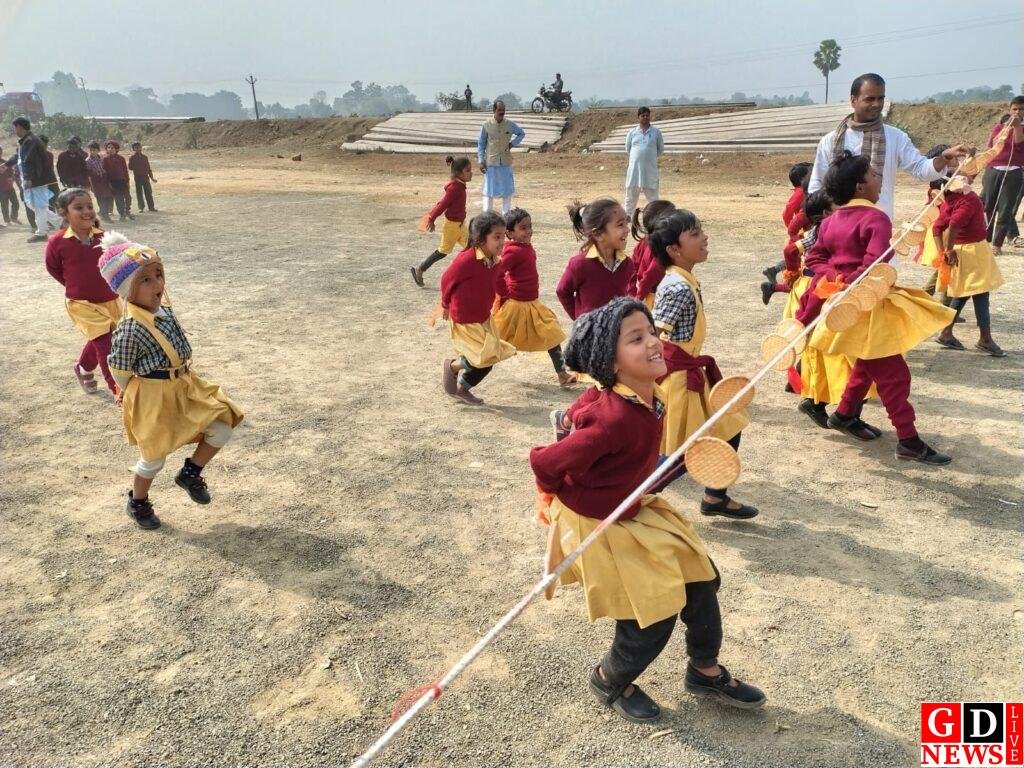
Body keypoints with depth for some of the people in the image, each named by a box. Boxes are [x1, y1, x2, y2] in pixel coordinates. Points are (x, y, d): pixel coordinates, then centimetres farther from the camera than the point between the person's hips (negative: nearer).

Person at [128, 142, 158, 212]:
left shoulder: (145, 157, 10)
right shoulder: (132, 158, 1)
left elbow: (148, 168, 14)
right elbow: (130, 167, -5)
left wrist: (152, 177, 13)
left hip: (145, 177, 2)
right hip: (137, 177, -2)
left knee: (148, 192, 1)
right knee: (139, 193, 2)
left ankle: (151, 207, 5)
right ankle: (141, 207, 9)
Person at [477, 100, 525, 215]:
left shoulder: (510, 125, -1)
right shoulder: (486, 125, -5)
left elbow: (522, 134, 16)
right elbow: (481, 144, 1)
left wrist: (512, 143, 0)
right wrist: (481, 161, -4)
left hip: (506, 162, 2)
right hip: (490, 163, -2)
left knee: (507, 190, 7)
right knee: (489, 190, 3)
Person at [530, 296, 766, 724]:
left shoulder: (649, 397, -9)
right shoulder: (615, 419, -36)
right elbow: (546, 464, -30)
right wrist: (564, 497, -10)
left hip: (635, 509, 9)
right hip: (595, 525, -8)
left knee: (699, 579, 13)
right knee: (653, 617, 1)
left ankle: (706, 672, 38)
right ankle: (609, 682, 32)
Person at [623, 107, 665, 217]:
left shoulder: (656, 132, 2)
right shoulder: (632, 132, 5)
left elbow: (661, 150, 10)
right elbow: (628, 149, 14)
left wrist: (650, 157, 8)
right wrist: (637, 157, 11)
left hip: (650, 167, -1)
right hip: (634, 166, 1)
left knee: (652, 192, 3)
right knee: (631, 191, 8)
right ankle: (627, 215, 18)